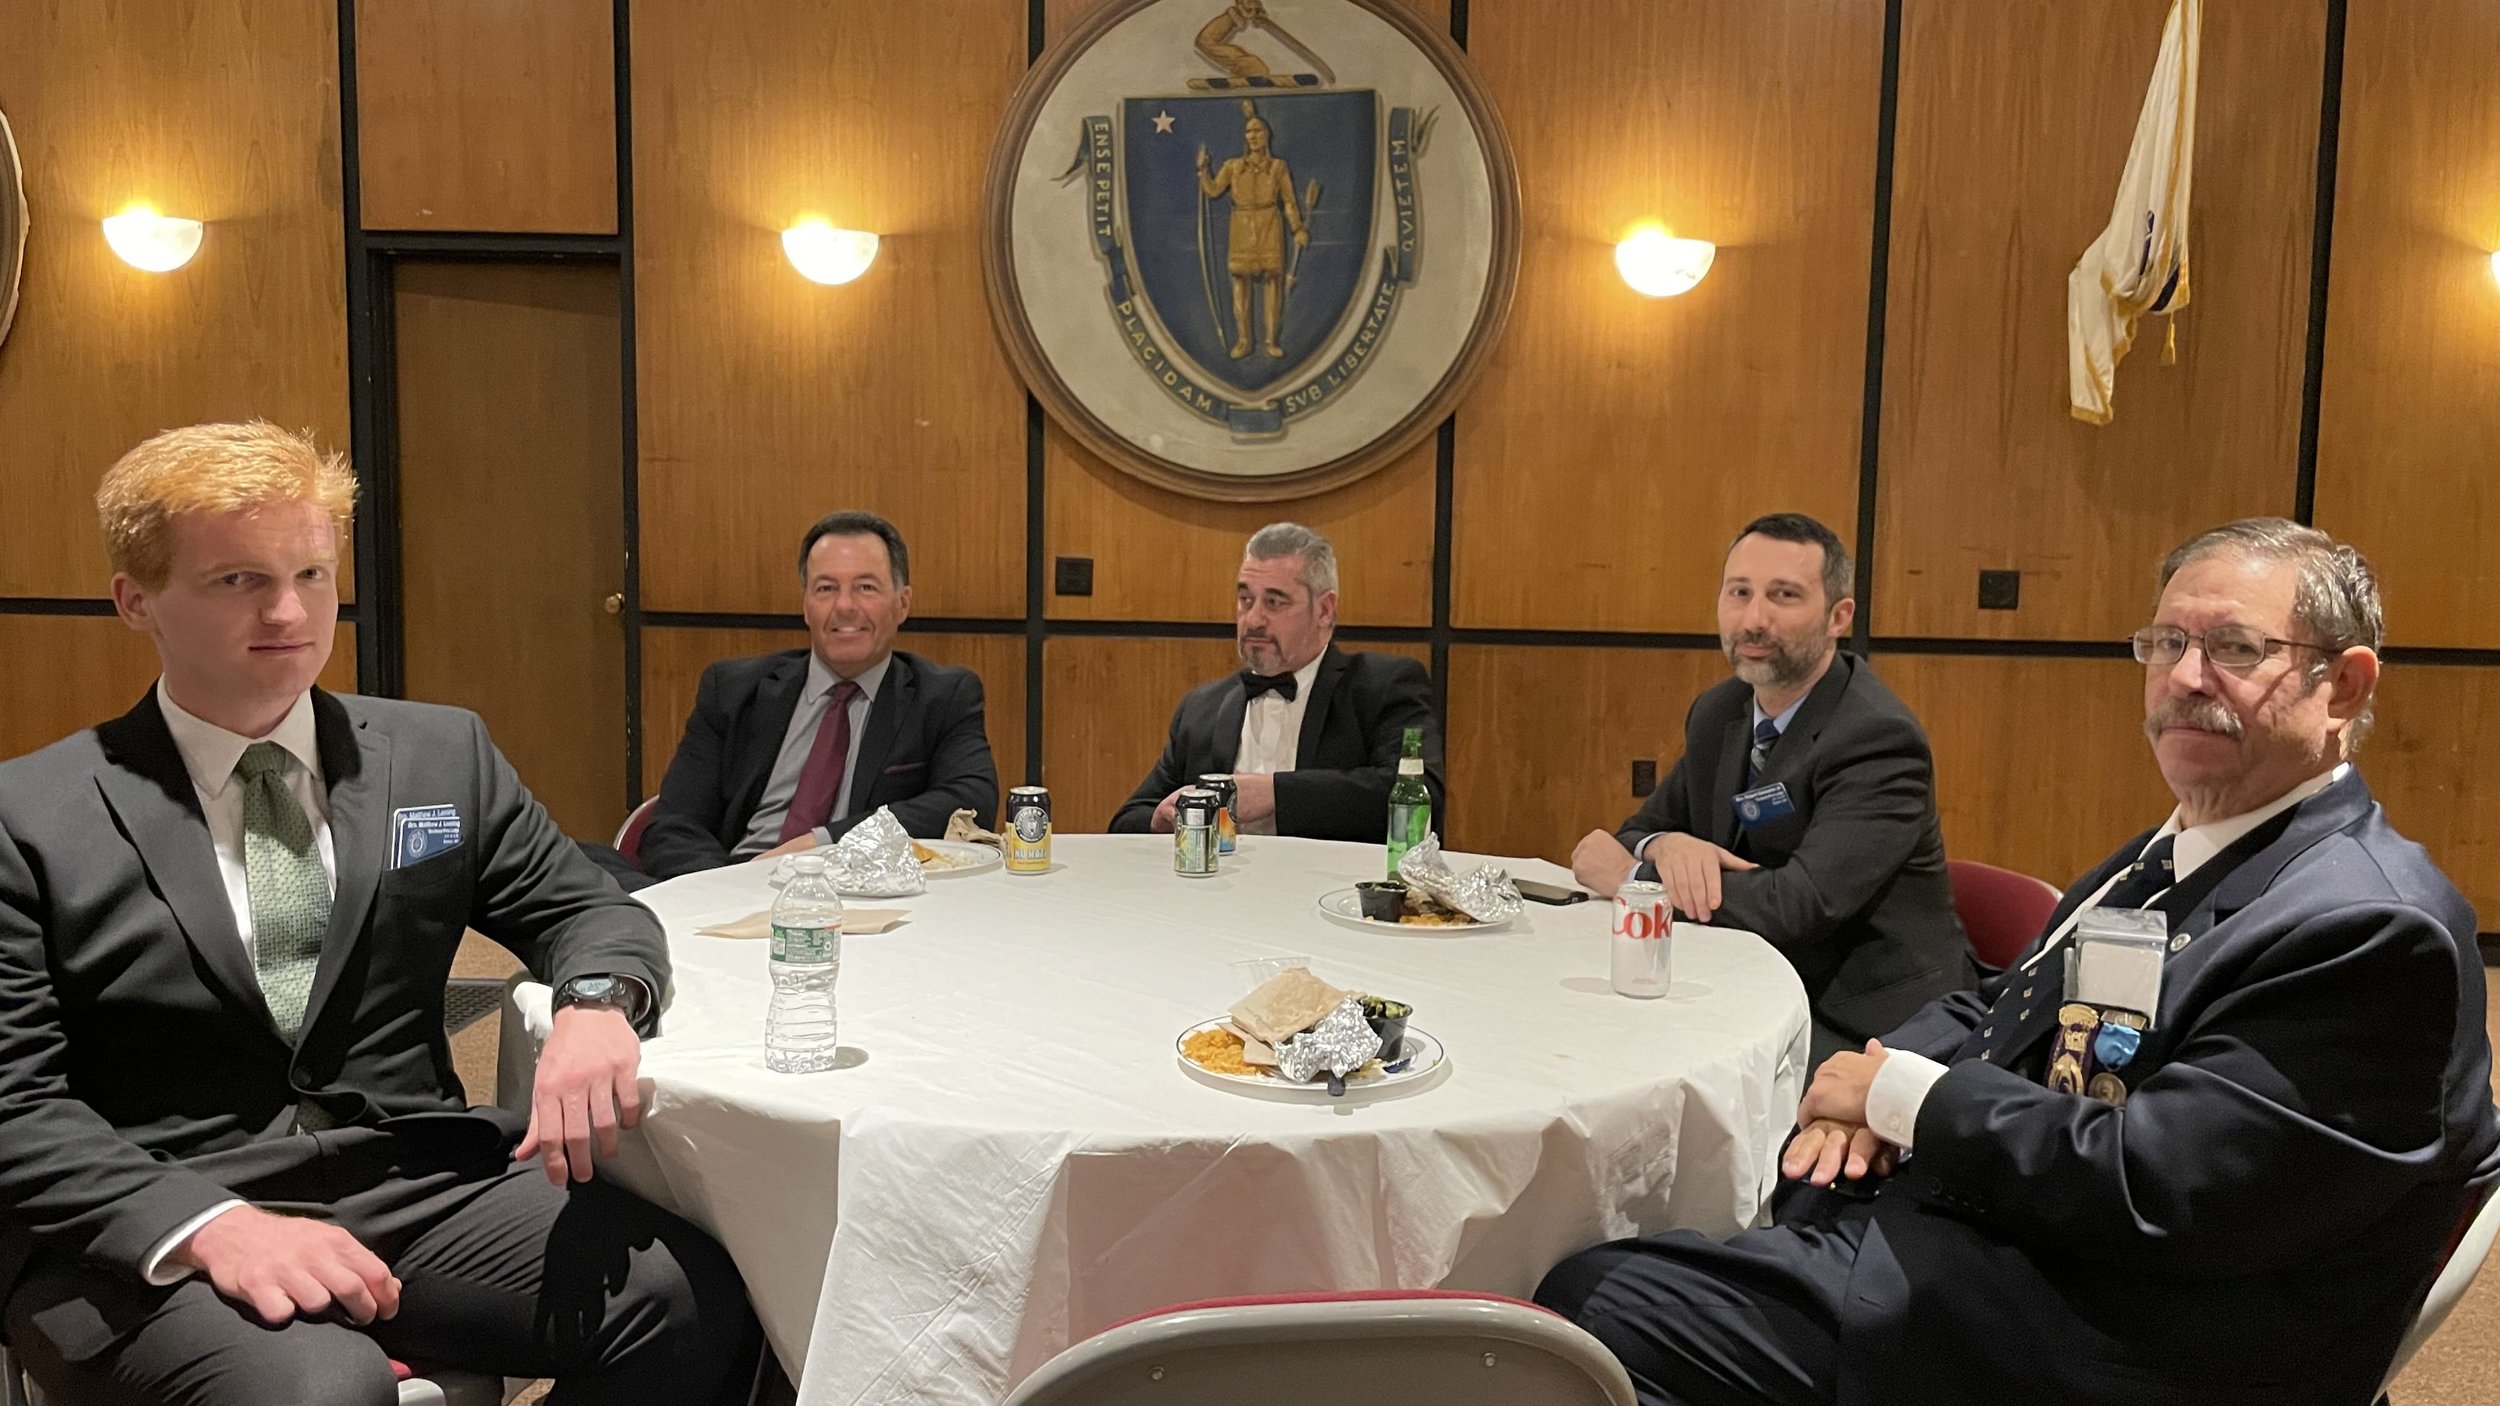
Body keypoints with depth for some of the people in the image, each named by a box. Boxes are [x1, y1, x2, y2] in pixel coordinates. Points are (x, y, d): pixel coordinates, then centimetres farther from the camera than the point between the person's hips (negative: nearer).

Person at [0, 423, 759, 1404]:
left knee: (698, 1299, -21)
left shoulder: (443, 755, 10)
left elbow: (589, 912, 14)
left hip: (416, 1186, 4)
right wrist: (209, 1226, -20)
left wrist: (596, 1003, -12)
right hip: (149, 1237, -3)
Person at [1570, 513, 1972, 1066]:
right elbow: (1639, 832, 10)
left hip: (1868, 1028, -7)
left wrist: (1629, 875, -18)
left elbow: (1802, 905, -29)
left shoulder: (1878, 738, -20)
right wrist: (1664, 847, -16)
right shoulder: (1719, 712, 4)